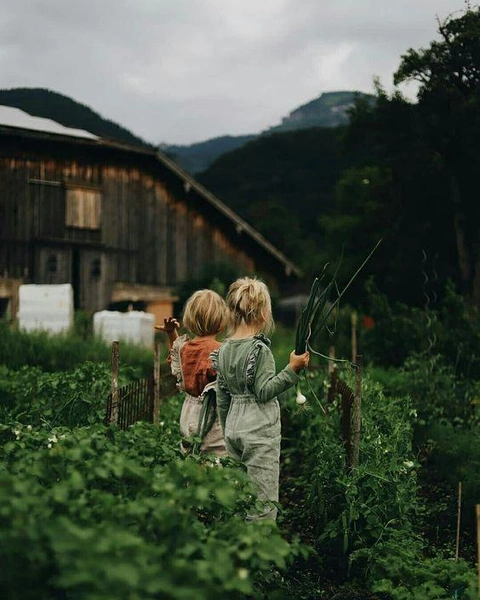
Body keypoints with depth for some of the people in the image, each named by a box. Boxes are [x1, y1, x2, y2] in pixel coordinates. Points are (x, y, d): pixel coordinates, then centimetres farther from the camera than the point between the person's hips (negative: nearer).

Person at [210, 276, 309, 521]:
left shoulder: (224, 349, 8)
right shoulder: (260, 349, -14)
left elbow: (222, 398, 13)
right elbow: (264, 392, -16)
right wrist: (292, 369, -17)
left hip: (233, 428, 8)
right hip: (259, 430, -7)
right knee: (263, 500, -3)